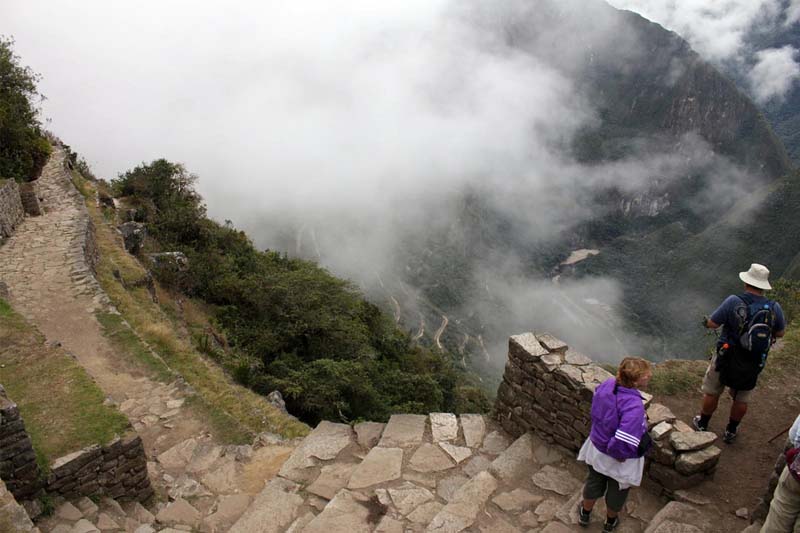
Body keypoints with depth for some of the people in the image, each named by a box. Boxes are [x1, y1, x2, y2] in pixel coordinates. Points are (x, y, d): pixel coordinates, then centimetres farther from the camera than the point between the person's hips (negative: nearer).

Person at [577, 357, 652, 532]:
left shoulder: (607, 385, -20)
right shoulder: (634, 405, -40)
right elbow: (624, 442, -42)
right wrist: (620, 455, -22)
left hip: (597, 448, 5)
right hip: (619, 460, -5)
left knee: (594, 482, 31)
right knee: (617, 490, 27)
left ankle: (585, 513, 56)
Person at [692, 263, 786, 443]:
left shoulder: (734, 302, -23)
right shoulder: (774, 308, -13)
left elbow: (712, 324, -17)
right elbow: (780, 333, 3)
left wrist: (706, 321, 5)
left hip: (727, 360, -3)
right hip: (753, 365, 3)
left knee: (711, 392, 19)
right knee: (741, 398, 22)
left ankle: (702, 424, 36)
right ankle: (731, 431, 38)